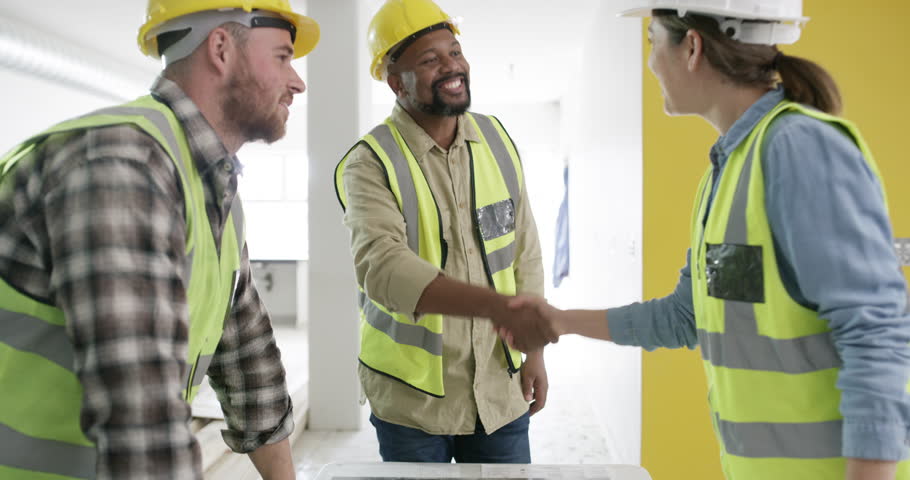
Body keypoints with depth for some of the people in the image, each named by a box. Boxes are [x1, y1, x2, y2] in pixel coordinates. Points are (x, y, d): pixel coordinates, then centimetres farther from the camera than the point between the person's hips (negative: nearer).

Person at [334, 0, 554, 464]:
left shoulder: (496, 140, 2)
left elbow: (524, 250, 8)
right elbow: (382, 268, -30)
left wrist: (535, 348, 7)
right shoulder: (371, 163, -14)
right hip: (413, 398, -3)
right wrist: (498, 306, -41)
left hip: (500, 390, 4)